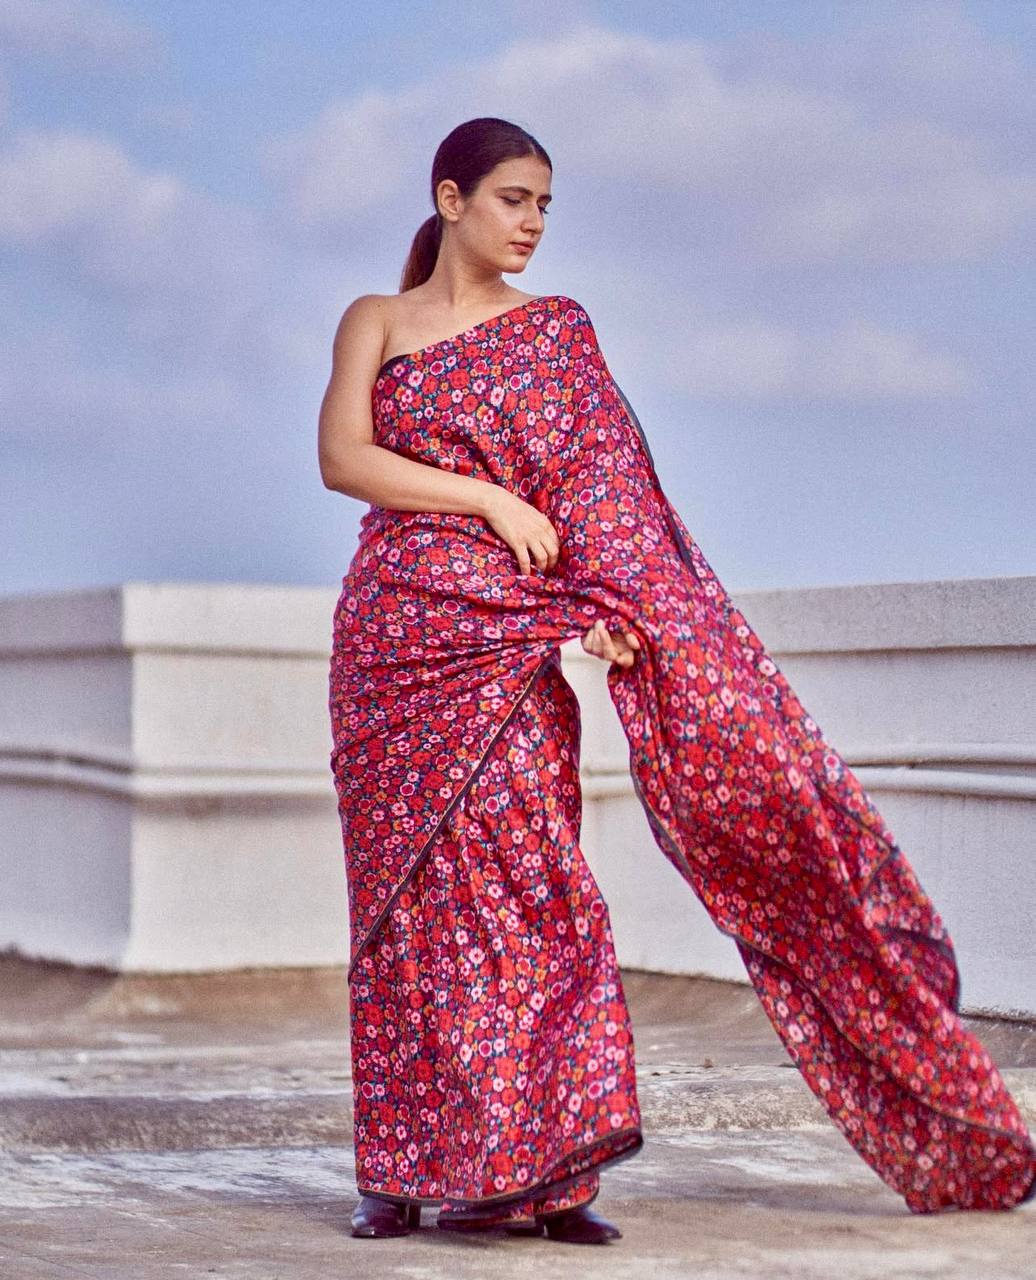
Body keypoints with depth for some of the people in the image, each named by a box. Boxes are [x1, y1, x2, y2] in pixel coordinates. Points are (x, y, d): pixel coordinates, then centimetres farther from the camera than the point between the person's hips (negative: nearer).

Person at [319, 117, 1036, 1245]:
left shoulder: (556, 331, 11)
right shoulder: (375, 322, 11)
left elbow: (599, 476, 1)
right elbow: (343, 458, -2)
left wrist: (609, 602, -15)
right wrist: (487, 499, -10)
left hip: (509, 632, 0)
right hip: (396, 630, 0)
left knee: (519, 874, -9)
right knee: (409, 889, 0)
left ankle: (518, 1168, -6)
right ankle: (404, 1172, 5)